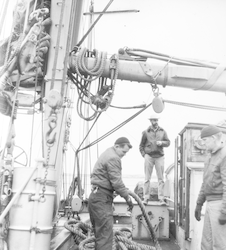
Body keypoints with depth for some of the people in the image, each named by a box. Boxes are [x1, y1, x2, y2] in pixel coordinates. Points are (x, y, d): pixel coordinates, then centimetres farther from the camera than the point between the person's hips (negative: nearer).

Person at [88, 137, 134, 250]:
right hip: (102, 198, -11)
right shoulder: (113, 158, -15)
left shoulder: (108, 154, 18)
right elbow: (117, 182, -19)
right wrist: (127, 197, -11)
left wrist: (124, 190, 19)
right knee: (105, 232, -10)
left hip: (96, 196, 11)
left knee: (99, 232, 17)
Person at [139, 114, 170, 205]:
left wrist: (161, 142, -11)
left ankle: (161, 199, 5)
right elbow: (141, 145, 8)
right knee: (147, 178, 2)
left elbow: (168, 142, 8)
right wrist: (143, 154, -2)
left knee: (161, 179, 1)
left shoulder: (162, 131, 9)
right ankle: (145, 198, 8)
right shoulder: (146, 132, 4)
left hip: (159, 156, 1)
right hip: (149, 156, -1)